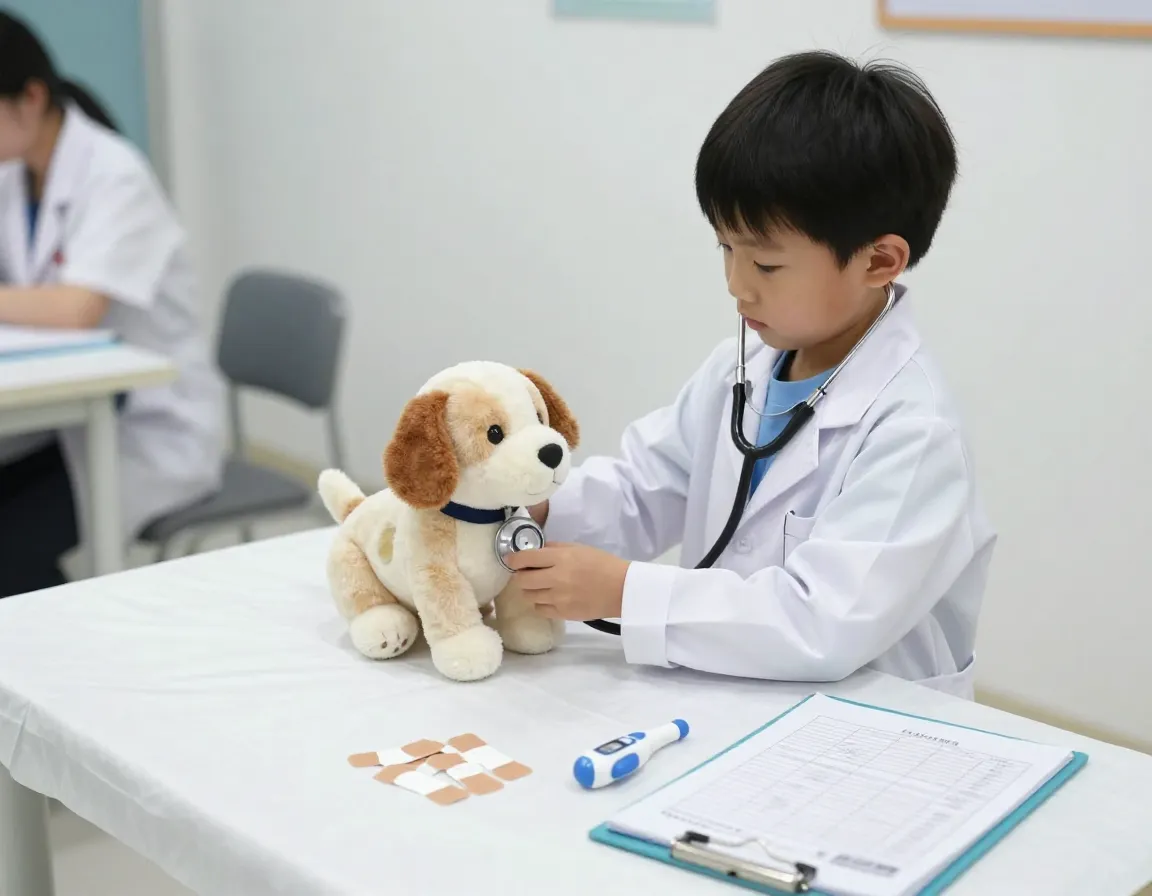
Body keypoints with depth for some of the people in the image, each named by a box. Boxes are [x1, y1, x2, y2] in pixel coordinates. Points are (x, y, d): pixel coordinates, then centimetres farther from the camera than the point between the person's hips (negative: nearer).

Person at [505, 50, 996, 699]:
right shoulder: (741, 369, 5)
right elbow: (643, 492, 12)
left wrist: (623, 591, -24)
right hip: (728, 700, 6)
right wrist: (542, 510, -8)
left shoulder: (910, 431, -18)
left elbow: (827, 625, -25)